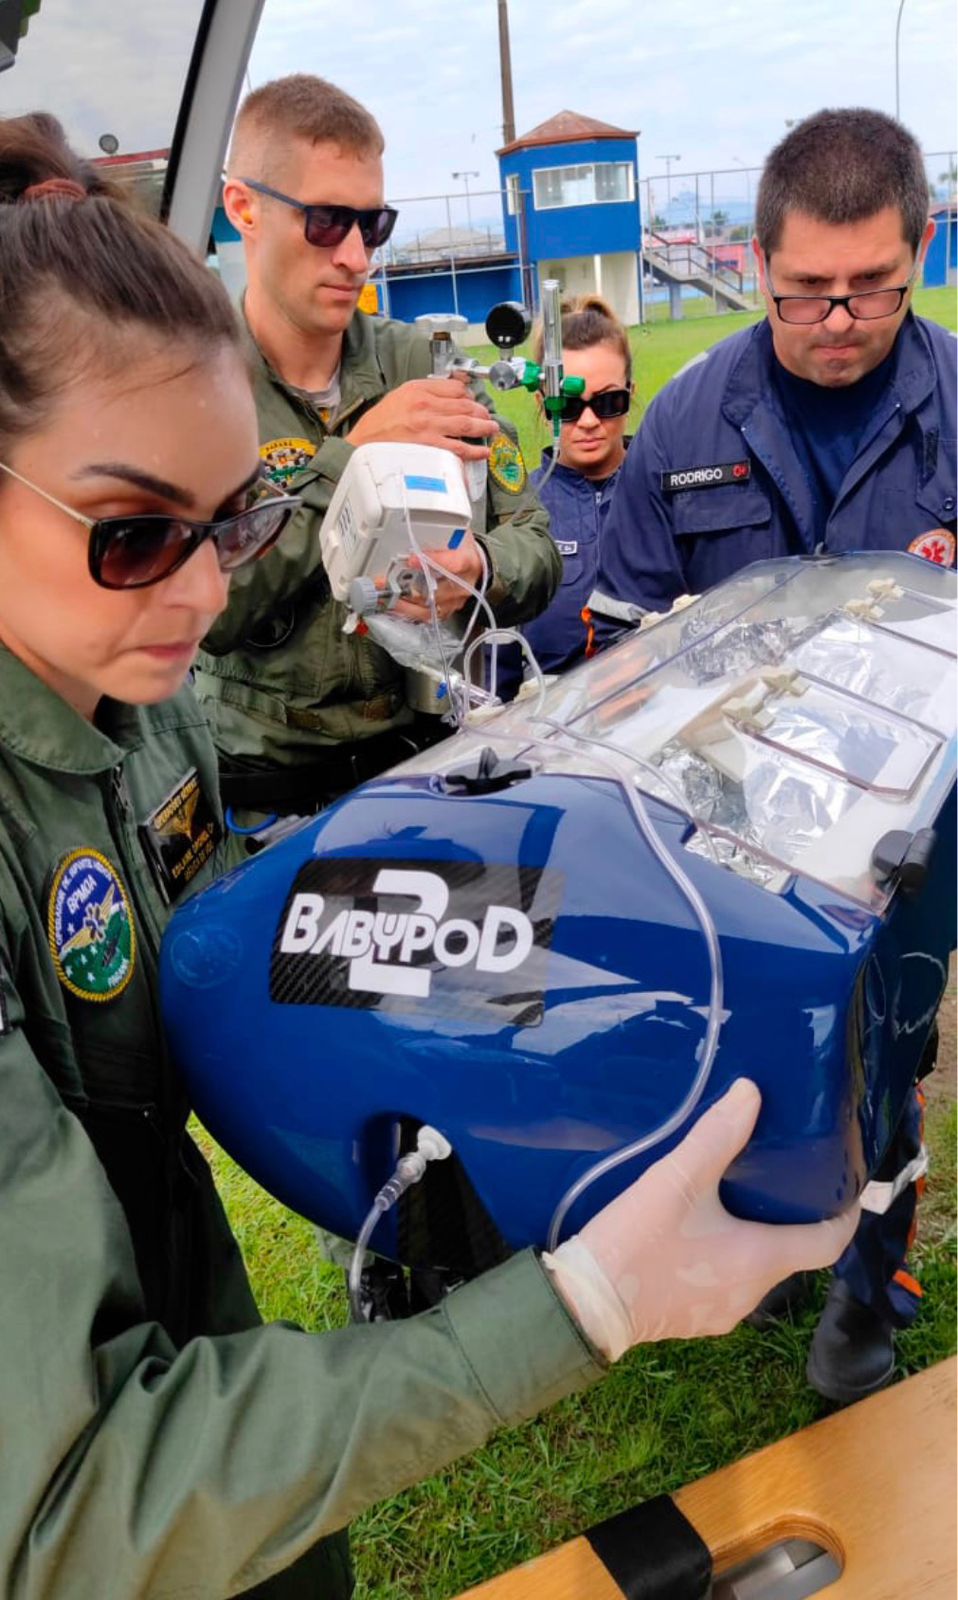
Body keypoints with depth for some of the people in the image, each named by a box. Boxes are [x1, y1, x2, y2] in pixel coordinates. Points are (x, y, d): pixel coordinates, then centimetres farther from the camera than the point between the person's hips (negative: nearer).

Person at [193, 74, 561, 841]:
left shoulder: (427, 364, 6)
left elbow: (536, 547, 6)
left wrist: (483, 571, -17)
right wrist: (348, 459, -18)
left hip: (436, 748, 3)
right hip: (268, 786, -3)